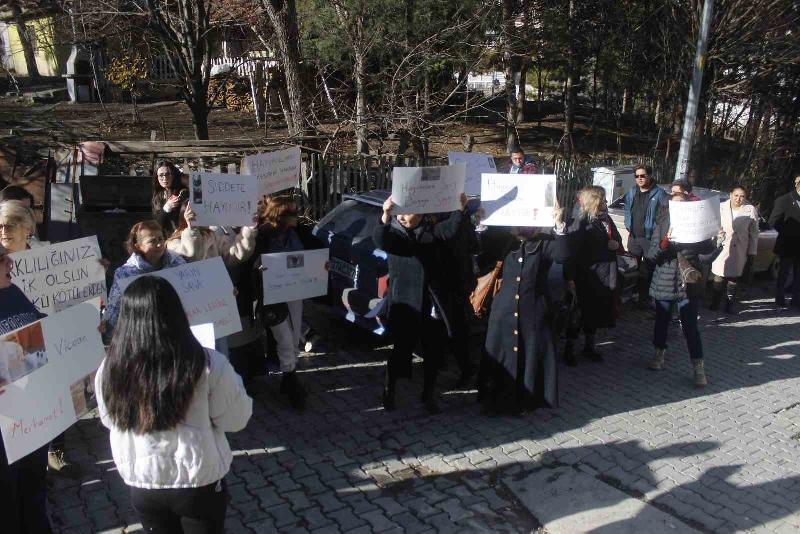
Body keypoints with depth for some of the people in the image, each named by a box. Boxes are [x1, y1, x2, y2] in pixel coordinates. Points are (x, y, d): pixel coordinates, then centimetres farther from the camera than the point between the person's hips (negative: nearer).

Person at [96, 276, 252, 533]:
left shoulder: (109, 369, -15)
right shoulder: (208, 364, -23)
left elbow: (110, 420, 3)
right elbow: (236, 419, -10)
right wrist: (232, 381, 6)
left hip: (142, 486, 2)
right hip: (199, 483, -2)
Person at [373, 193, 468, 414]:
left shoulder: (432, 229, 5)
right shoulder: (393, 229, -1)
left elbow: (449, 232, -15)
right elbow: (379, 241, -23)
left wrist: (460, 208, -30)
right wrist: (385, 216, -41)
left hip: (435, 305, 2)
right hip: (405, 303, -2)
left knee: (434, 351, 10)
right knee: (402, 348, 4)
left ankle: (429, 394, 29)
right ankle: (389, 389, 28)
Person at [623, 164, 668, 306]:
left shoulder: (659, 193, -9)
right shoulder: (631, 192, 9)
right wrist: (628, 227, 10)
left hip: (650, 238, -5)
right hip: (633, 236, 5)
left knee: (647, 270, 1)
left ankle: (644, 297, 10)